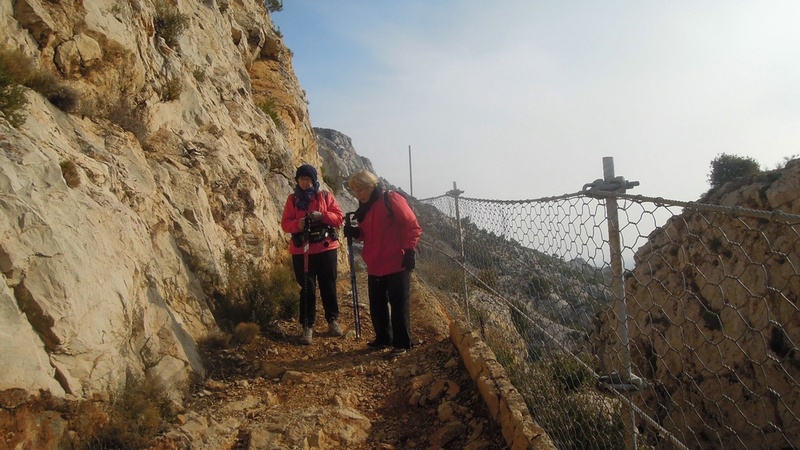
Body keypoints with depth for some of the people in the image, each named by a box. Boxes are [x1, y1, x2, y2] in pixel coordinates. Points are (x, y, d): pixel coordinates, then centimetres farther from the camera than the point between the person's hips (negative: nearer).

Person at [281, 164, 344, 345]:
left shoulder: (325, 196, 4)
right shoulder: (292, 199, 5)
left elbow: (339, 217, -1)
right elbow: (285, 223, 1)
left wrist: (322, 216, -17)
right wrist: (297, 224, -20)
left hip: (326, 248, 1)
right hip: (301, 250, 0)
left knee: (328, 286, 9)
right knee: (307, 288, 1)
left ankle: (333, 320, 26)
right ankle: (307, 326, 9)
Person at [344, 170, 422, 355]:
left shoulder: (391, 199, -11)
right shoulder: (364, 207, 12)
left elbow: (412, 226, -11)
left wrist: (409, 251, -17)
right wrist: (355, 232, 0)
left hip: (397, 264, -7)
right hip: (375, 266, 7)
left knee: (399, 304, 1)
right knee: (377, 304, 13)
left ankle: (402, 343, 12)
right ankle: (383, 338, 28)